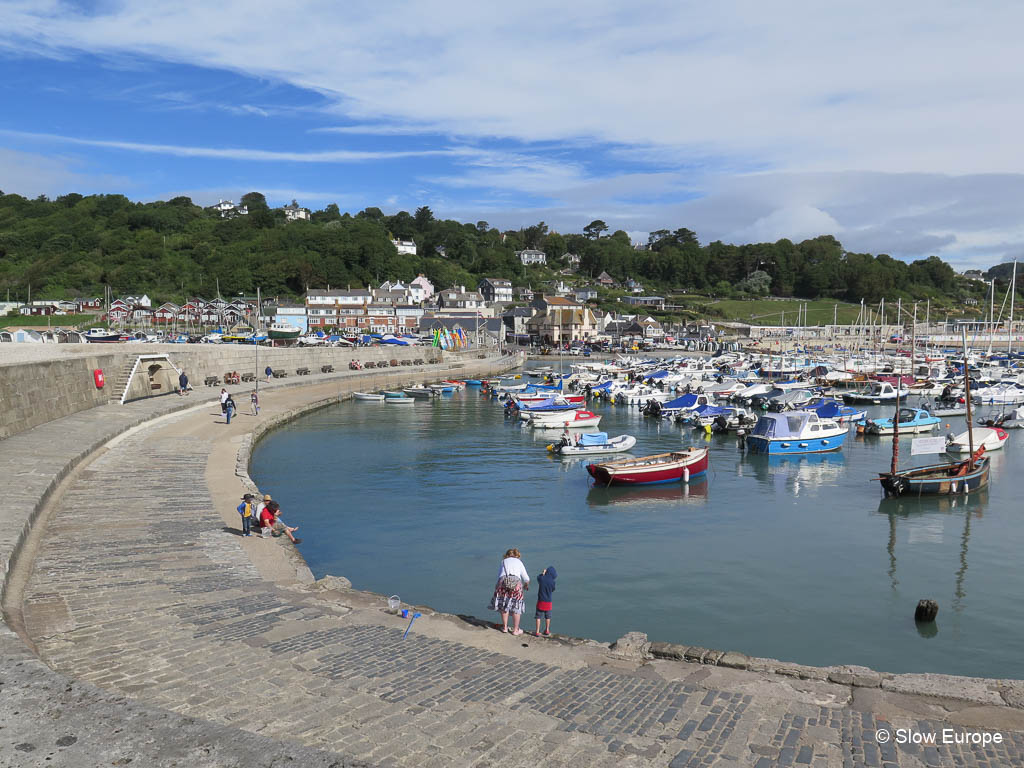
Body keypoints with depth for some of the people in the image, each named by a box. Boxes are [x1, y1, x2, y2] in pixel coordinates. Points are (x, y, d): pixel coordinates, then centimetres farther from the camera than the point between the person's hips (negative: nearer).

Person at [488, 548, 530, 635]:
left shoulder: (503, 562, 23)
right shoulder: (519, 562, 21)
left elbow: (499, 575, 18)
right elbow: (526, 578, 21)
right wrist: (526, 585, 39)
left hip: (503, 581, 1)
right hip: (516, 583, -1)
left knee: (504, 606, 16)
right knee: (516, 607, 9)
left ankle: (505, 627, 24)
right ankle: (515, 630, 15)